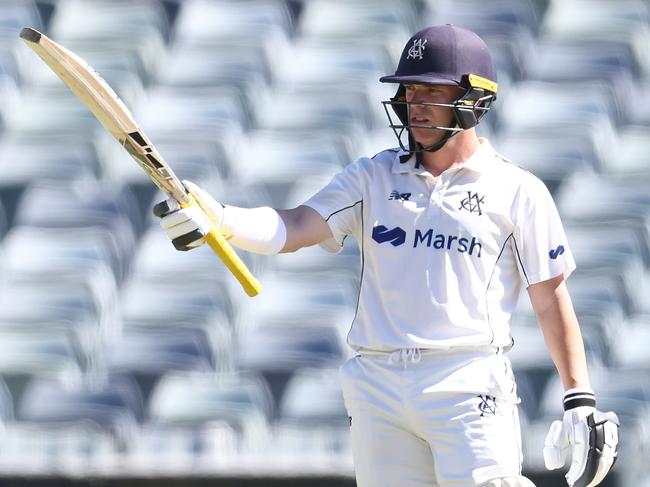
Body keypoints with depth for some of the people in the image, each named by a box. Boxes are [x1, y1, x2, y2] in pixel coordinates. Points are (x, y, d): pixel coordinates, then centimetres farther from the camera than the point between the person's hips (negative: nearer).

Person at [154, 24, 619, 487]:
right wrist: (219, 220, -21)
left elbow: (551, 298, 5)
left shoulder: (516, 190, 4)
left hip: (468, 385, -3)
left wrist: (581, 400, 0)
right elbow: (293, 229, -1)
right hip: (378, 388, 4)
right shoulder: (372, 176, 12)